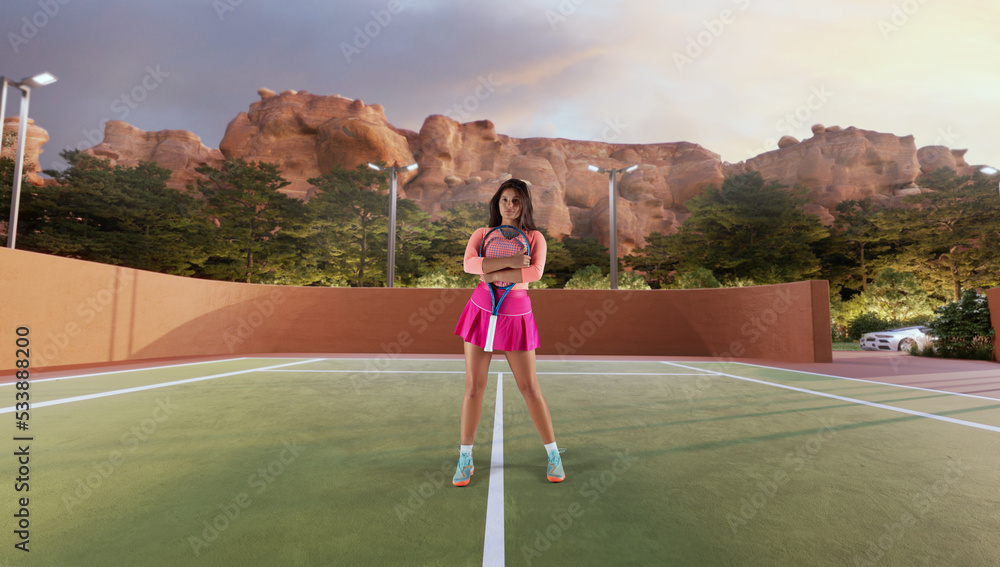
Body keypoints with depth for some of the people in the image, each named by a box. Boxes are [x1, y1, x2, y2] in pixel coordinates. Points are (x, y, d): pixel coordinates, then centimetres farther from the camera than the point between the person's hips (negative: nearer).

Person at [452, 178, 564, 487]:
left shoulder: (534, 237, 3)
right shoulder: (482, 234, 6)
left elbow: (536, 272, -17)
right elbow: (469, 264, -14)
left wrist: (495, 275, -18)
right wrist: (508, 262, -23)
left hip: (516, 315, -1)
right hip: (481, 310, 1)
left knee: (529, 387, 4)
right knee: (474, 386, 3)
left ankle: (553, 454, 22)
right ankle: (465, 459, 19)